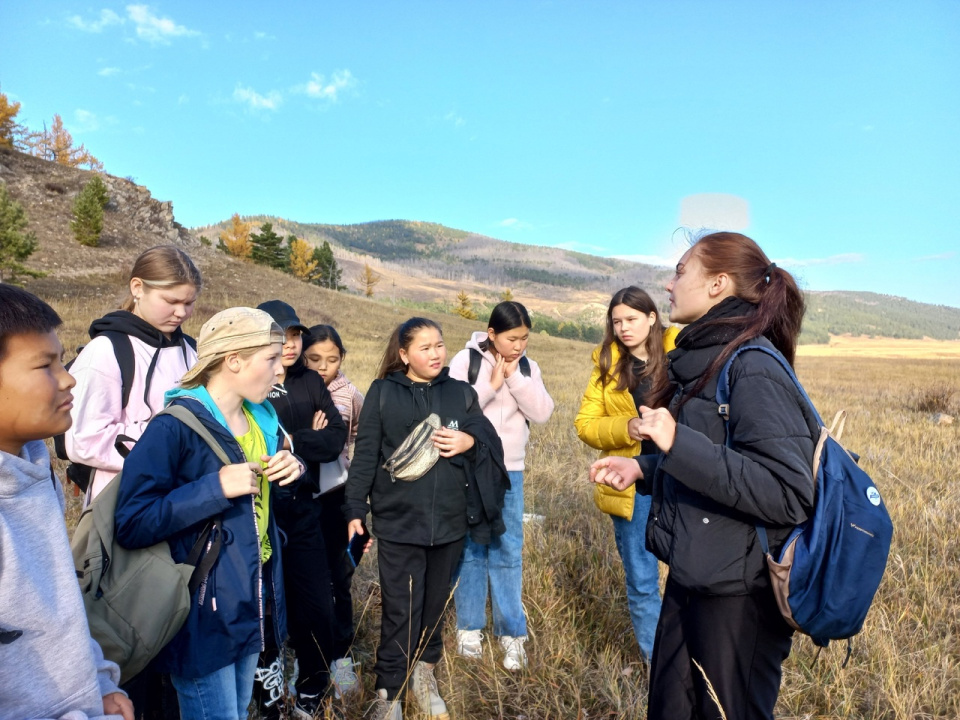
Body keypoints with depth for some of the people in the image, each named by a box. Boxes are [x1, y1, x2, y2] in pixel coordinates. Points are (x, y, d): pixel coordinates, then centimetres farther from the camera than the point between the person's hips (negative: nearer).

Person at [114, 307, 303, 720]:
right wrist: (216, 487, -29)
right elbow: (131, 524, -23)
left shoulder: (261, 419, 5)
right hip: (204, 611, -7)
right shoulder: (175, 428, -20)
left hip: (253, 602, 8)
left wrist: (292, 468, -4)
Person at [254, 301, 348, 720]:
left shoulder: (311, 384, 7)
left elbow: (336, 438, -2)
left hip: (303, 508, 4)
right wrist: (310, 439, -15)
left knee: (317, 608, 9)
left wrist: (290, 442, -14)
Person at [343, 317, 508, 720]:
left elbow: (489, 438, 8)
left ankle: (424, 673, 38)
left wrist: (470, 441, -13)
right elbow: (365, 455, -3)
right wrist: (355, 509, -6)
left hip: (449, 521, 3)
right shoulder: (382, 393, -3)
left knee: (435, 604, 17)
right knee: (400, 611, 1)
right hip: (398, 521, -3)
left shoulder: (460, 393, 6)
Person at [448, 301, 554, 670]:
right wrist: (491, 385, -17)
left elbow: (542, 413, -5)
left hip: (510, 471, 3)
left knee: (509, 550, 5)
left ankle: (511, 632, 16)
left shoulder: (527, 367, 5)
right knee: (471, 546, 8)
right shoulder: (466, 360, -6)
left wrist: (514, 378, -13)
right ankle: (470, 627, 23)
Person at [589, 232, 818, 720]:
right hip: (691, 578, 9)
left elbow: (788, 494, -27)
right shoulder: (706, 360, 7)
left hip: (738, 594, -9)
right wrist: (642, 467, 5)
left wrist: (678, 443, -31)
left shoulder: (754, 369, -21)